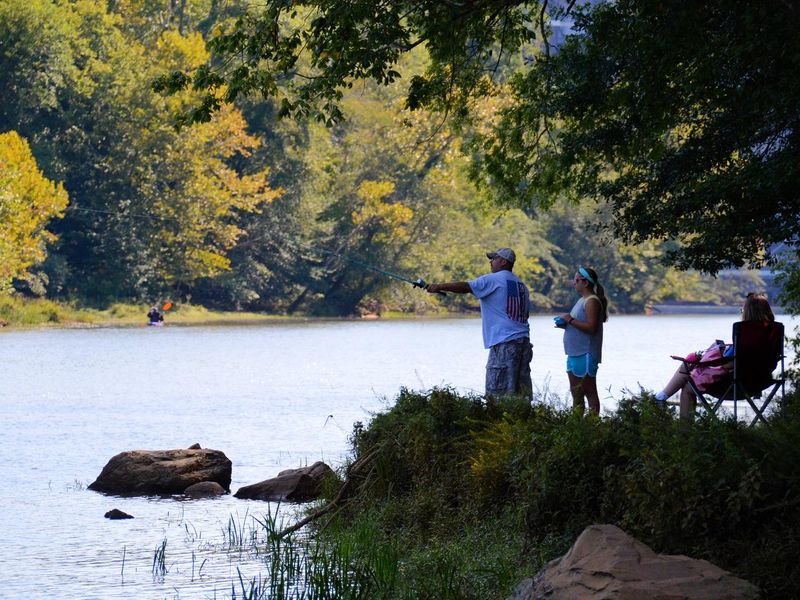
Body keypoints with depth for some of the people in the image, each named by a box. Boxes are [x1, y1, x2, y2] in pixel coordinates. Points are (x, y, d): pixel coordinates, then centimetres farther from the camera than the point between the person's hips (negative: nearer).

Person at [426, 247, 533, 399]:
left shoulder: (493, 280, -5)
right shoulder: (521, 285, 18)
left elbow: (466, 287, -13)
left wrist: (439, 287, -7)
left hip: (504, 342, -8)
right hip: (524, 340, 8)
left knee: (496, 392, -8)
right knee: (522, 389, 6)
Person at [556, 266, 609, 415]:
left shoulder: (592, 301, -12)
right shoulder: (582, 300, 18)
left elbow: (591, 327, -22)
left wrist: (570, 320, -17)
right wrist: (565, 324, 8)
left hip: (586, 354, -10)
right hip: (575, 353, 10)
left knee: (589, 392, -8)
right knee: (576, 393, 12)